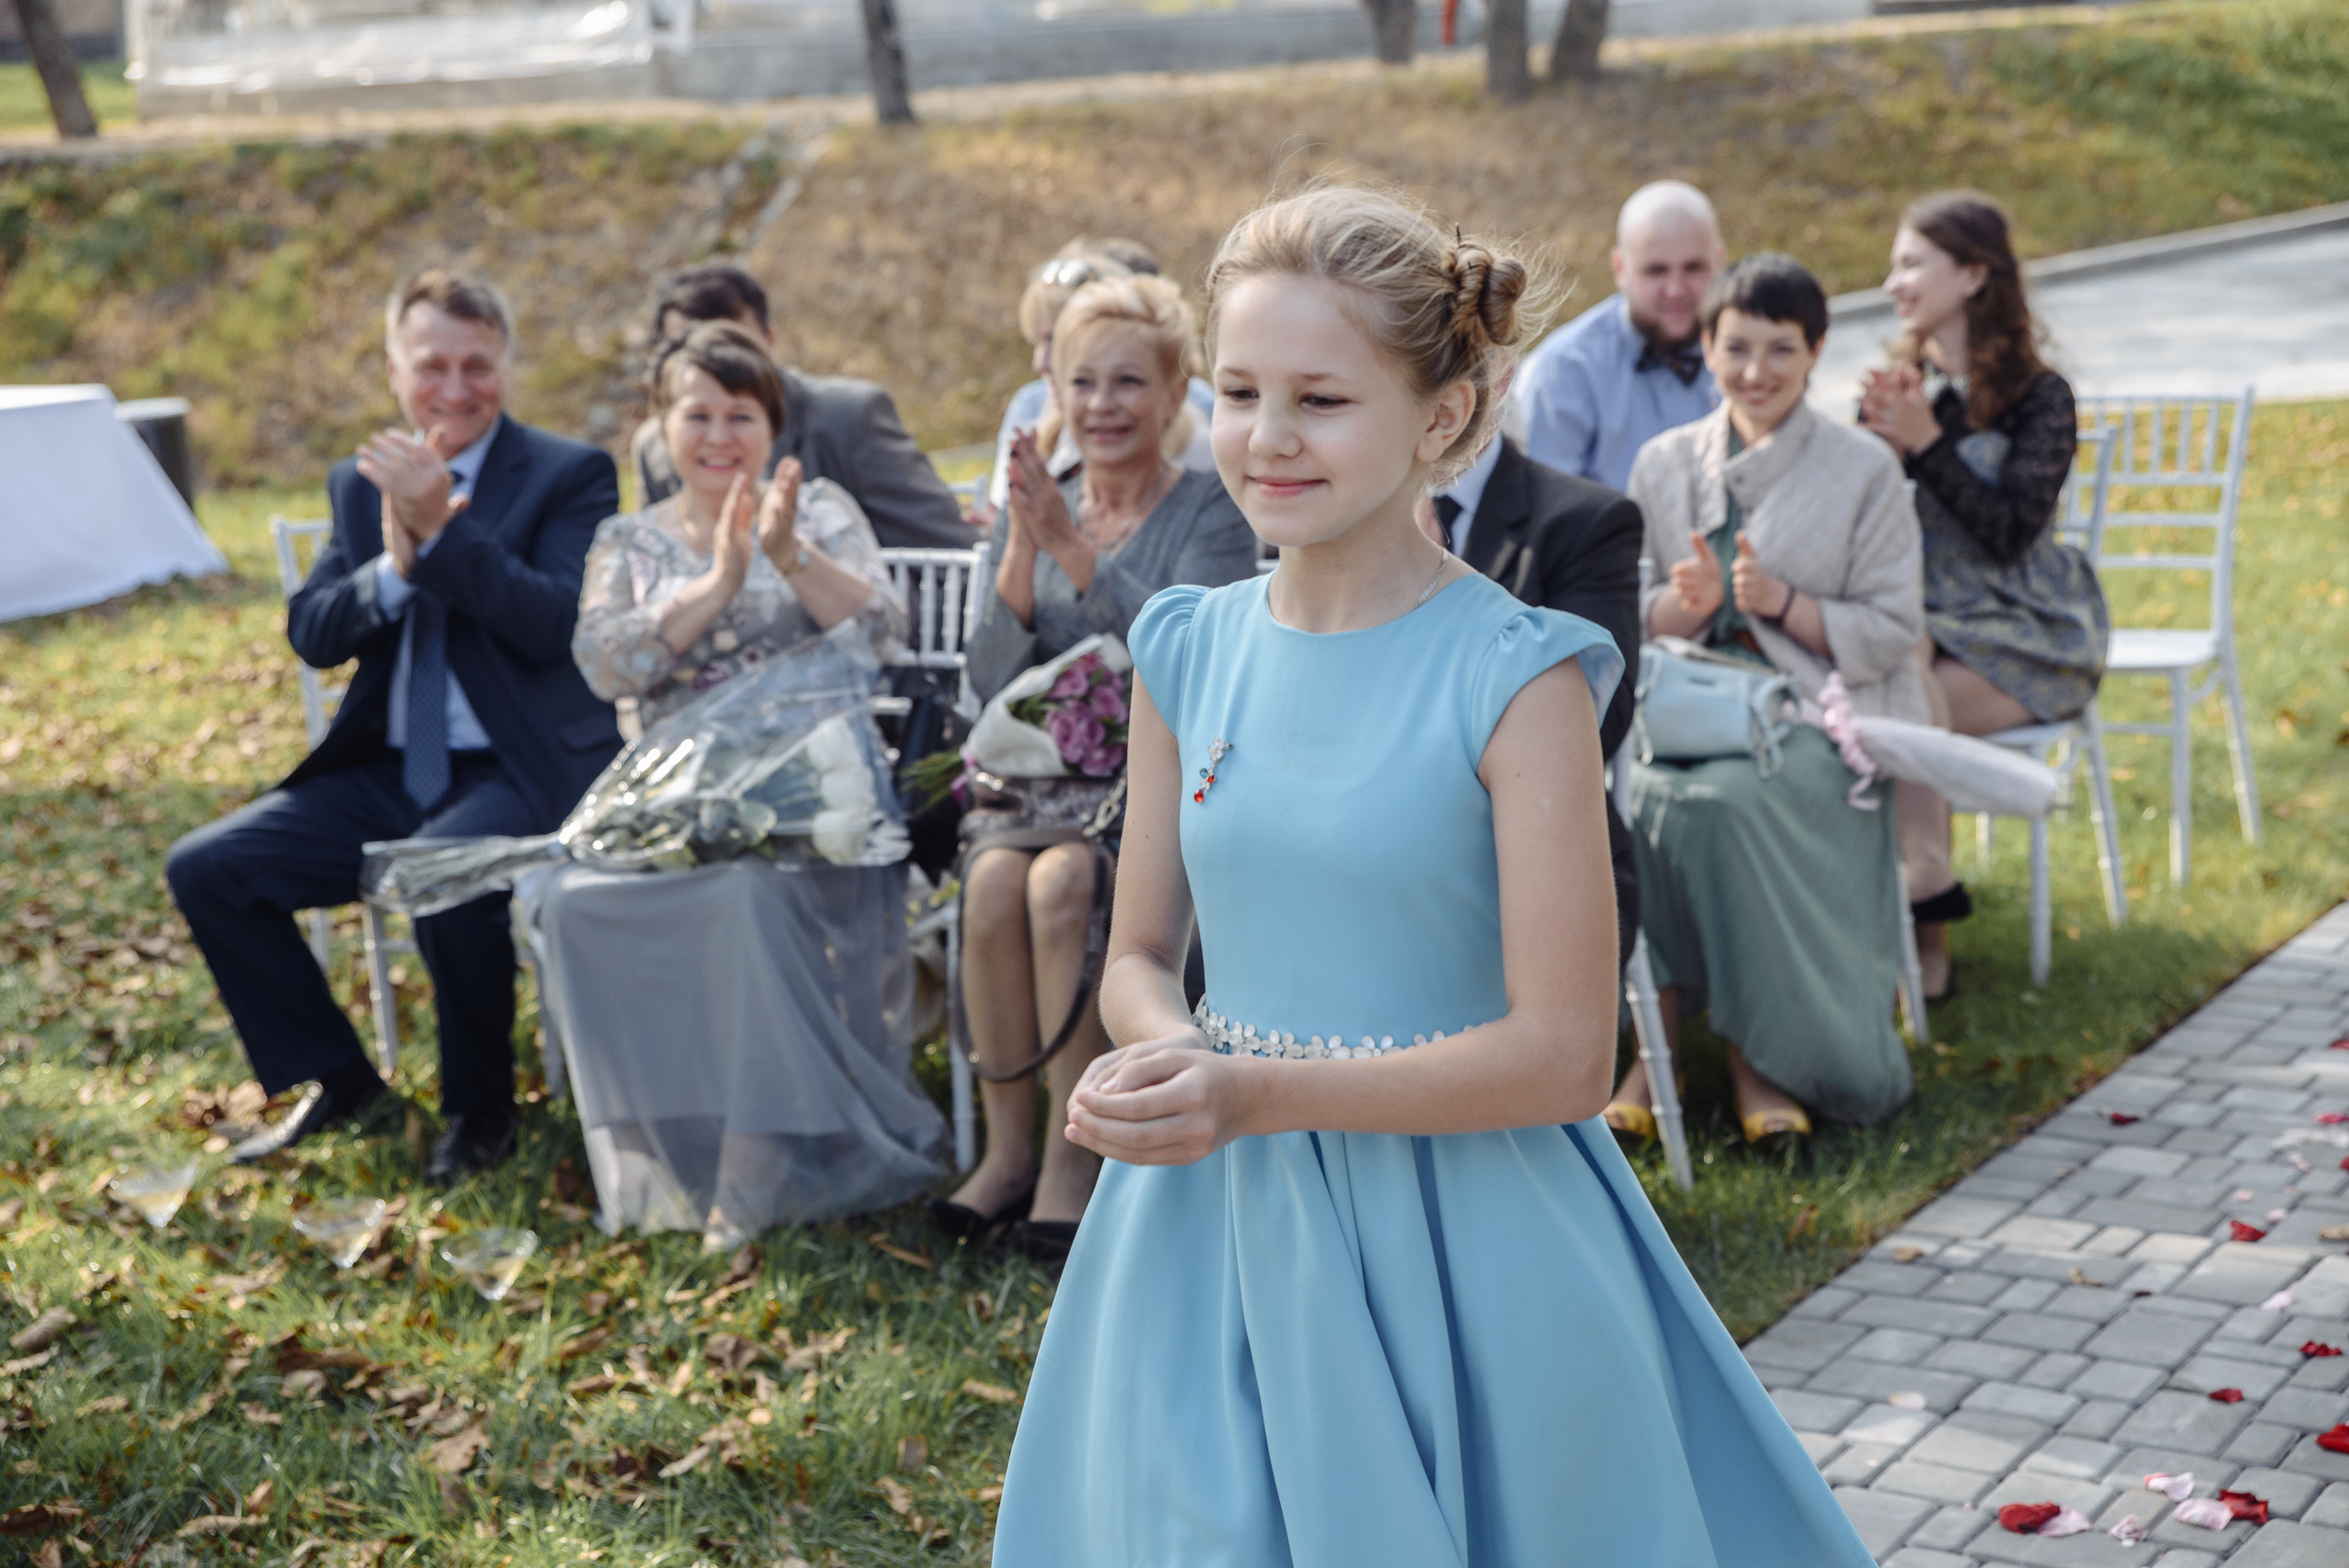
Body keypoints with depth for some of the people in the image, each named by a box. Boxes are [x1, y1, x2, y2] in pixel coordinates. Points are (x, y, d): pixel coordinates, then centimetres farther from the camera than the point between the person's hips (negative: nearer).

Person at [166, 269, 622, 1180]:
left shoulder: (570, 476, -4)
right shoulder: (361, 484, 12)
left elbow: (556, 623, -18)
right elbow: (311, 635, 4)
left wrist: (442, 531, -24)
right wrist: (394, 567, -15)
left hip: (524, 772, -6)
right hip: (390, 774, 6)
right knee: (205, 868, -7)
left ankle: (480, 1108, -10)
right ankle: (337, 1085, 8)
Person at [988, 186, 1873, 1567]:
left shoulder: (1515, 677, -13)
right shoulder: (1191, 652, 2)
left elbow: (1561, 1054, -15)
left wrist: (1259, 1094, -21)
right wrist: (1165, 1054, -12)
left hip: (1462, 1257, -4)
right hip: (1224, 1243, 4)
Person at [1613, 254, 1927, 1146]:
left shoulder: (1864, 471, 3)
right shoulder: (1664, 464, 12)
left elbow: (1891, 633, 0)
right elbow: (1632, 621, 13)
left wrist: (1779, 602, -14)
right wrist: (1689, 602, -9)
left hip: (1816, 720, -2)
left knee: (1722, 800, -35)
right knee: (1637, 797, -33)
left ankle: (1757, 1060, -20)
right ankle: (1651, 1047, -24)